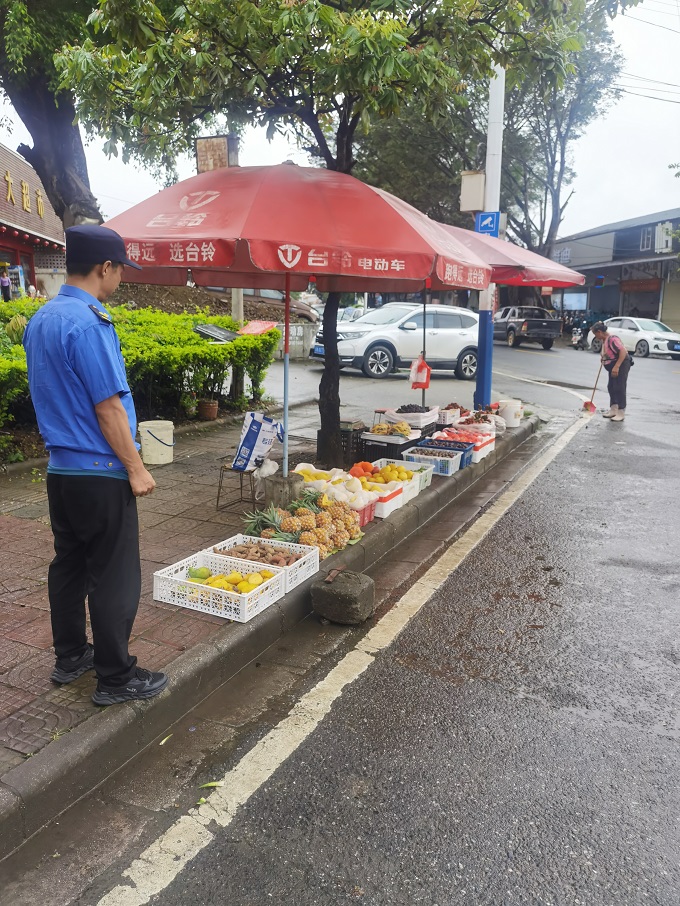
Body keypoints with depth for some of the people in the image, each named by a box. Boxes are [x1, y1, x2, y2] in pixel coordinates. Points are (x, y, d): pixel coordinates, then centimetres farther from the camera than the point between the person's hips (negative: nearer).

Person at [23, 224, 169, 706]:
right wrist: (136, 468, -14)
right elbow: (109, 407, -20)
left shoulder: (40, 320, 9)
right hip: (99, 473, -9)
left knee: (69, 566, 18)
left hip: (60, 468, 9)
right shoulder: (89, 324, -20)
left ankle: (70, 655, 32)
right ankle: (116, 678, 11)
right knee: (115, 578, 1)